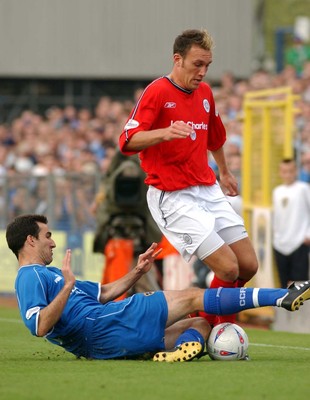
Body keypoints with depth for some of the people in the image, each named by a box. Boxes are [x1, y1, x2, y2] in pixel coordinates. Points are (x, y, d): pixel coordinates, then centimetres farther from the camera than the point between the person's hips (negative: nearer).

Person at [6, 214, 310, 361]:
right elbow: (39, 326, -20)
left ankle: (180, 349, -30)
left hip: (103, 344, 10)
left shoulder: (45, 275, 30)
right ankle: (283, 298, -9)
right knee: (191, 298, -6)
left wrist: (136, 272, 20)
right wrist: (68, 287, -27)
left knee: (201, 324, 8)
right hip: (104, 323, -10)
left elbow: (103, 293, 30)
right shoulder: (31, 277, -3)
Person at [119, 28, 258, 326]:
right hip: (173, 198, -8)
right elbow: (128, 141, -23)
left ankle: (215, 323, 22)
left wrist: (224, 172, 42)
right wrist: (165, 132, -39)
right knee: (228, 268, -17)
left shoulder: (204, 92, 12)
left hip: (209, 190, 8)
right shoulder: (157, 92, -12)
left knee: (248, 265, 1)